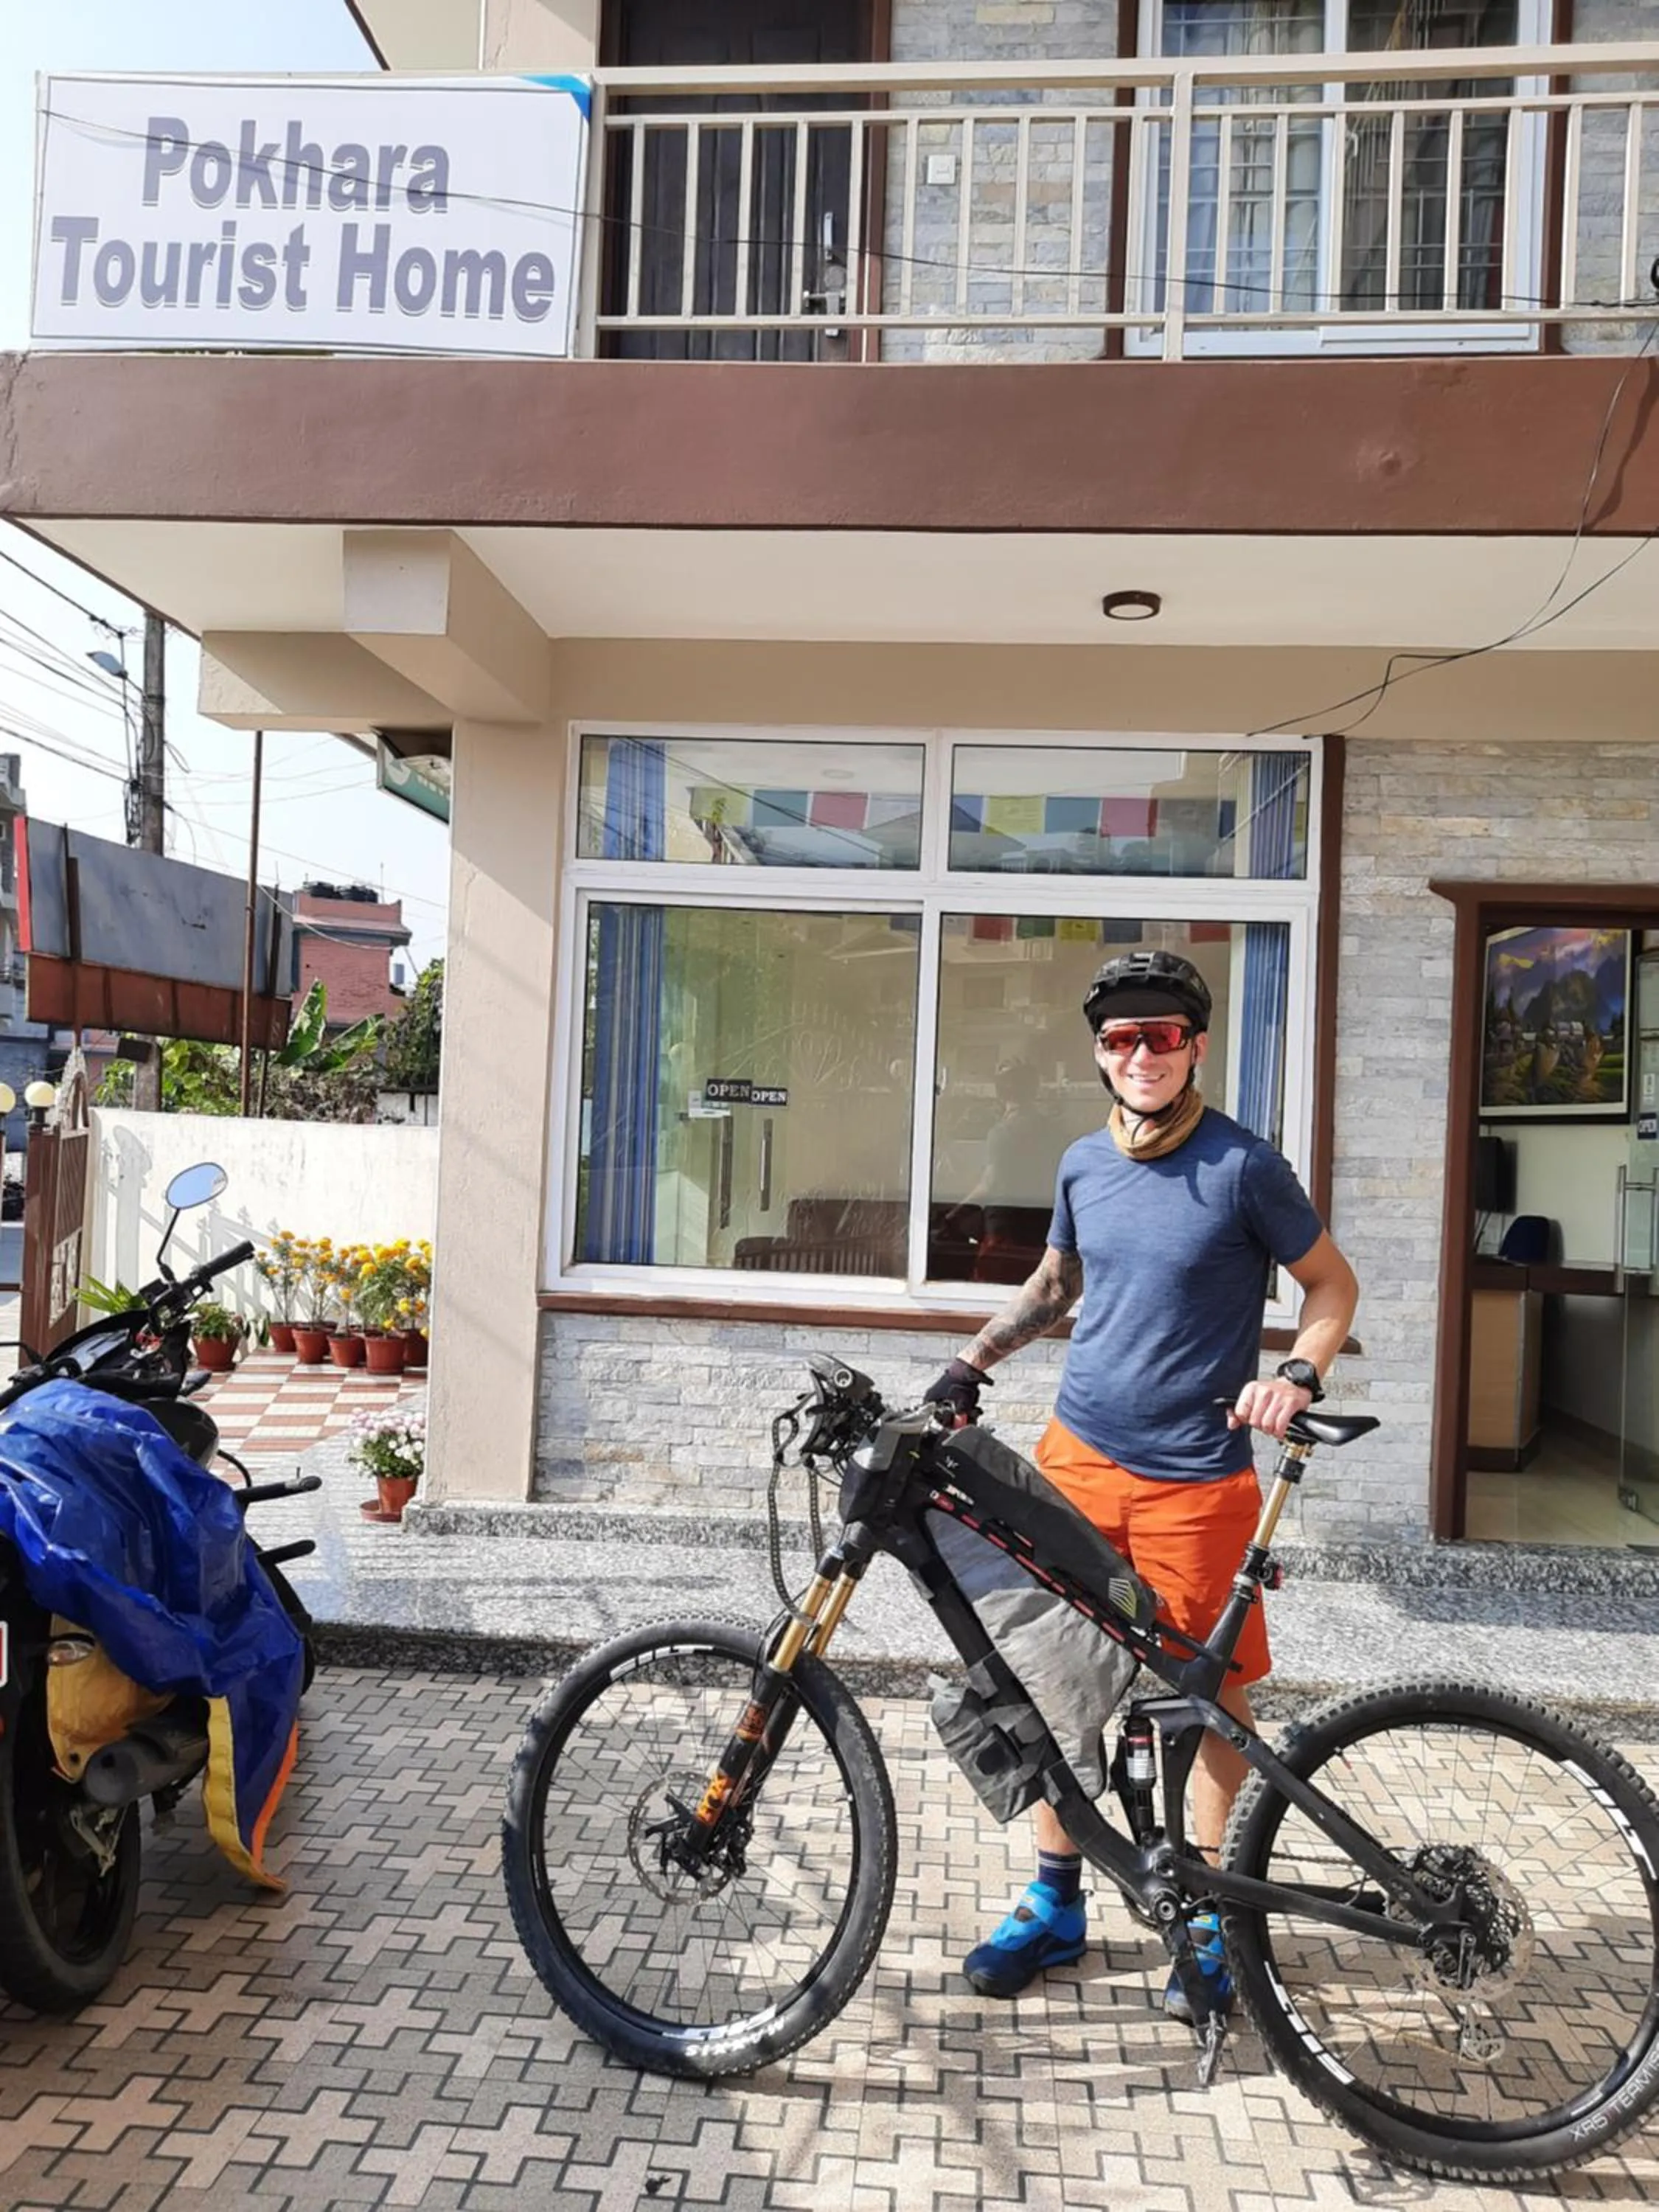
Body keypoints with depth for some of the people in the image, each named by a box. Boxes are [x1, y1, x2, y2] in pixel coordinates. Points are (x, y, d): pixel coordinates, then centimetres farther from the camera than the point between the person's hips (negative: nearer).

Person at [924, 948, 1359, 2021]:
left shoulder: (1243, 1166, -8)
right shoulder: (1085, 1164, 6)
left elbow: (1332, 1282, 1)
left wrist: (1298, 1374, -16)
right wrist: (976, 1356, 10)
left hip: (1197, 1479, -4)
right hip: (1079, 1457, 4)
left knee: (1213, 1696, 6)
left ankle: (1215, 1918, 26)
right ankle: (1055, 1903, 26)